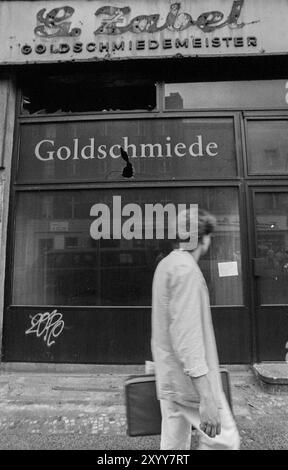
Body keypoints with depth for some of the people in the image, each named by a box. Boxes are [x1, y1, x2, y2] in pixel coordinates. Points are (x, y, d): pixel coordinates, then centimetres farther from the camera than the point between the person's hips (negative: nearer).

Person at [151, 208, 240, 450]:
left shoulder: (166, 264, 10)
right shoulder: (187, 269, -19)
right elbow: (187, 336, -26)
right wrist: (207, 398, -23)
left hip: (168, 380, 9)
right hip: (192, 381, -9)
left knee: (174, 444, 18)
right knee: (225, 440, 7)